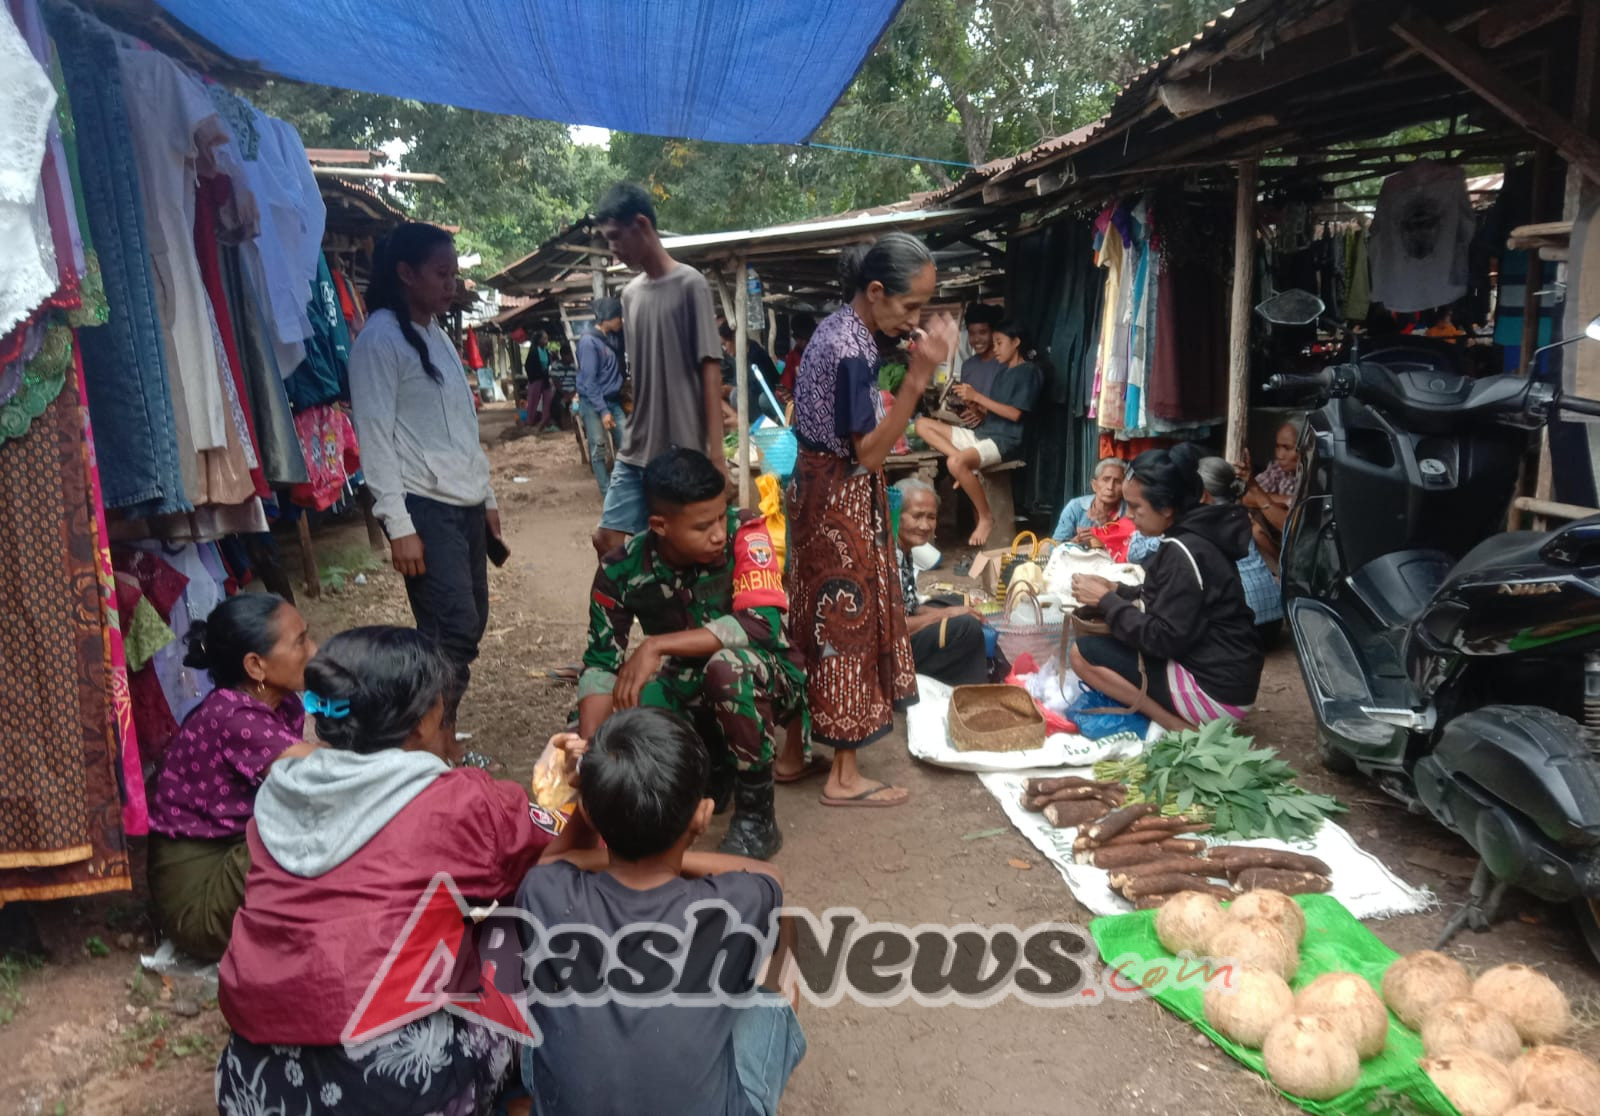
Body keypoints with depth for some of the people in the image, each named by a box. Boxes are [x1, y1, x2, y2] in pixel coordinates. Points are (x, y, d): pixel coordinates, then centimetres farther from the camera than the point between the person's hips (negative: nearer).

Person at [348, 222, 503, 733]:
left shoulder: (438, 336, 17)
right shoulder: (379, 339, -9)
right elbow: (375, 436, -14)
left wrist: (486, 496, 18)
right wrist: (399, 525, -19)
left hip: (465, 504, 9)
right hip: (424, 508, -8)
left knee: (470, 623, 9)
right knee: (455, 628, -15)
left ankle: (441, 739, 19)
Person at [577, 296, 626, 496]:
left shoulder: (612, 336, 7)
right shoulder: (588, 341, -16)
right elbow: (589, 381, -19)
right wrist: (603, 411, -22)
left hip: (613, 400, 8)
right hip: (593, 403, -7)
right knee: (599, 450, -4)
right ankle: (608, 493, 1)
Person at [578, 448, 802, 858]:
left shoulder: (746, 533, -22)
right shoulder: (622, 570, -14)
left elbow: (763, 623, -33)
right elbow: (601, 662, -10)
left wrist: (657, 646, -34)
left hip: (764, 684, -4)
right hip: (687, 690, 4)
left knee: (726, 665, -37)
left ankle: (757, 817, -16)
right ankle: (716, 765, 9)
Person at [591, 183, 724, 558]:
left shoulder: (690, 285, -7)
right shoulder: (630, 293, 12)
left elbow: (710, 368, -11)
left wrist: (716, 452, -16)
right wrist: (633, 433, 14)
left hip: (682, 453, -6)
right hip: (634, 451, 6)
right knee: (607, 539, 3)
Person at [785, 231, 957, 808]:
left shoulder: (836, 328, 8)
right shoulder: (851, 351, -23)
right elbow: (869, 452, -24)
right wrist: (917, 377, -28)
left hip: (818, 490, 10)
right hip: (842, 501, -10)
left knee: (815, 621, 16)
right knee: (848, 626, 0)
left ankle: (793, 747, 29)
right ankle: (844, 776, 12)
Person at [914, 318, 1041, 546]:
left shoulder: (1028, 372, -6)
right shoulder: (1002, 370, 20)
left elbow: (1014, 414, -15)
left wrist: (977, 396, -15)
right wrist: (973, 404, -3)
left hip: (1004, 440, -9)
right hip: (981, 433, 9)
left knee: (956, 464, -37)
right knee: (923, 424, 0)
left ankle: (986, 518, -16)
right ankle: (968, 465, -15)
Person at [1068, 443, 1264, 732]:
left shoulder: (1183, 552, -22)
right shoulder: (1194, 533, 6)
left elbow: (1166, 639, -22)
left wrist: (1105, 601, -14)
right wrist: (1115, 590, 6)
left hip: (1217, 689, -10)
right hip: (1224, 673, 10)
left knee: (1083, 654, -10)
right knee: (1104, 644, 21)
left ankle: (1182, 728, -8)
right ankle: (1182, 718, 9)